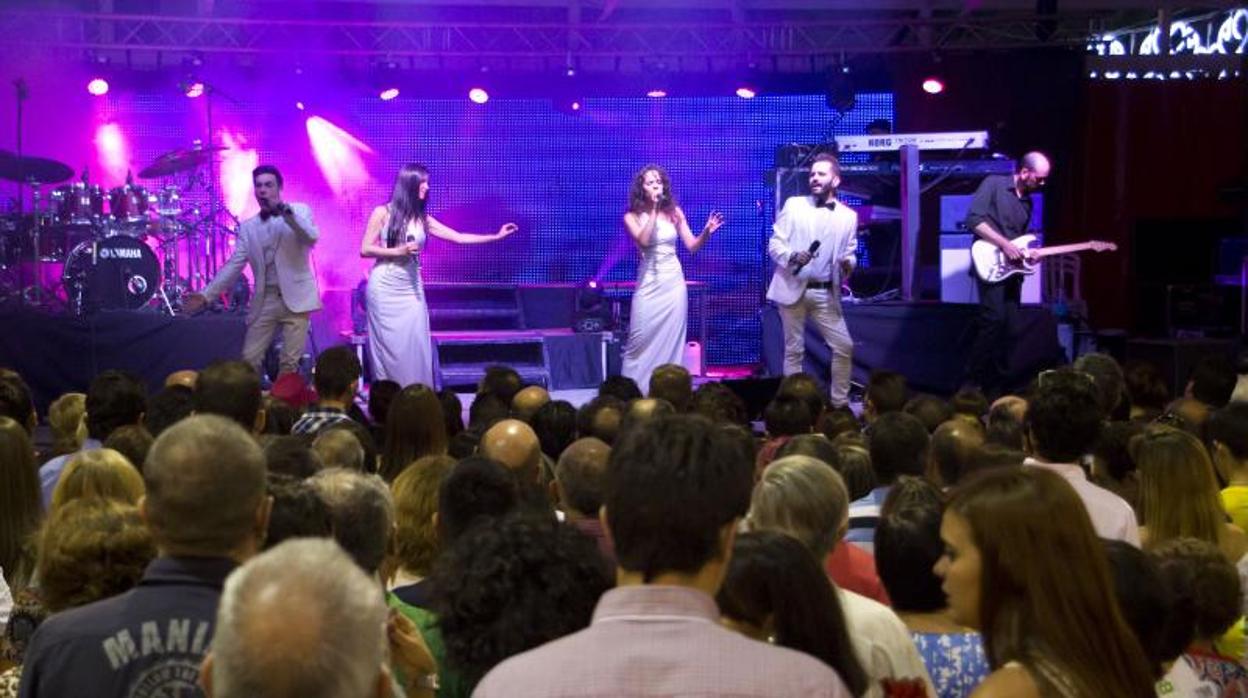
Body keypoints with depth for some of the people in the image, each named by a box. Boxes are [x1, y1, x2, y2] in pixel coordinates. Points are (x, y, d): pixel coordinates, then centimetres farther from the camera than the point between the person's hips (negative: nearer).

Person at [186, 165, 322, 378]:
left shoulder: (299, 211, 4)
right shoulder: (248, 226, 12)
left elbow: (312, 238, -14)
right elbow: (234, 265, 7)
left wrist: (287, 213, -23)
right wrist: (206, 295, -3)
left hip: (295, 298, -3)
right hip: (264, 301, 3)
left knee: (289, 364, -7)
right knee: (249, 360, -3)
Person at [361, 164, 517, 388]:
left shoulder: (422, 219, 9)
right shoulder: (382, 213, -4)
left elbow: (459, 237, 8)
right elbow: (365, 250, -7)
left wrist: (496, 236, 4)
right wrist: (398, 251, -16)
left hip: (411, 288, 4)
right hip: (384, 287, -4)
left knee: (414, 344, -1)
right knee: (389, 345, -2)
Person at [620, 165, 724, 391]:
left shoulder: (673, 212, 4)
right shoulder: (632, 217, -1)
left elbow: (692, 246, 2)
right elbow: (643, 241, -19)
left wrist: (707, 231, -17)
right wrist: (654, 211, -16)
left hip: (674, 282, 2)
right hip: (649, 284, -2)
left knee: (671, 339, 3)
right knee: (641, 339, -5)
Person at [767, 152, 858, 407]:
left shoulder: (848, 216, 7)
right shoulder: (794, 205, 2)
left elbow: (850, 253, 10)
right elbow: (774, 244, 0)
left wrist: (848, 264, -14)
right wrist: (792, 256, -21)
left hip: (825, 293, 2)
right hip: (793, 289, -2)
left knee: (844, 347, -2)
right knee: (794, 350, 2)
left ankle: (840, 404, 11)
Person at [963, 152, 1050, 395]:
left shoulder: (1027, 201, 18)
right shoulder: (994, 184, -4)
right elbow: (973, 219, -14)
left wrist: (1028, 253, 4)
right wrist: (1004, 244, -17)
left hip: (1012, 267, 8)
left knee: (1007, 326, 4)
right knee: (994, 319, -19)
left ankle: (995, 384, 8)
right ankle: (972, 381, -12)